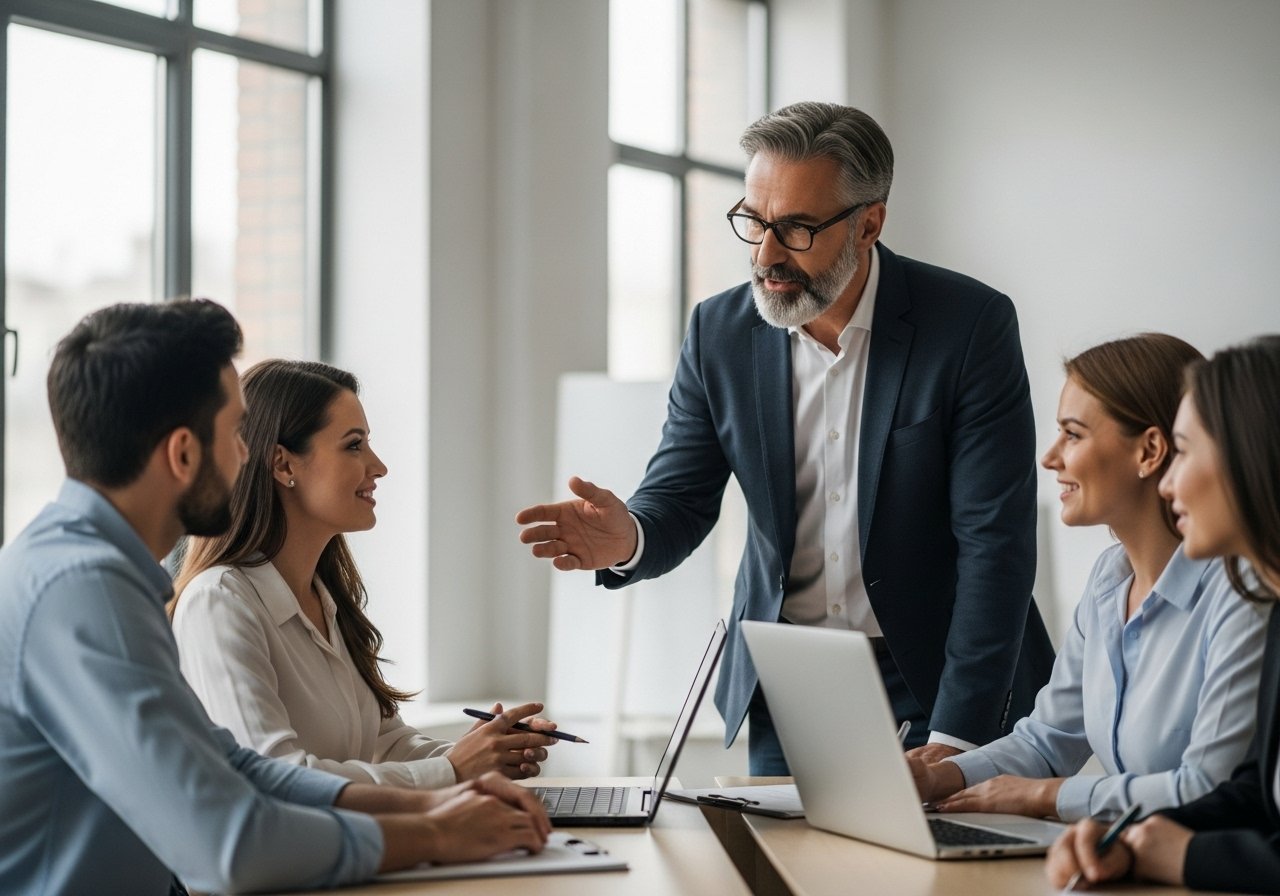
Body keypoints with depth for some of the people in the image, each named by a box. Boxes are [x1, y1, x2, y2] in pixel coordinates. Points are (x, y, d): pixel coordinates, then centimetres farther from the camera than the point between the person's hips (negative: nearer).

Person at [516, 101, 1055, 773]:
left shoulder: (973, 326, -14)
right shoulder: (719, 332, -2)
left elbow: (995, 542, -16)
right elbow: (678, 500, 1)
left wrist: (957, 738, -22)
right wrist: (628, 538, -25)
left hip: (929, 680, -3)